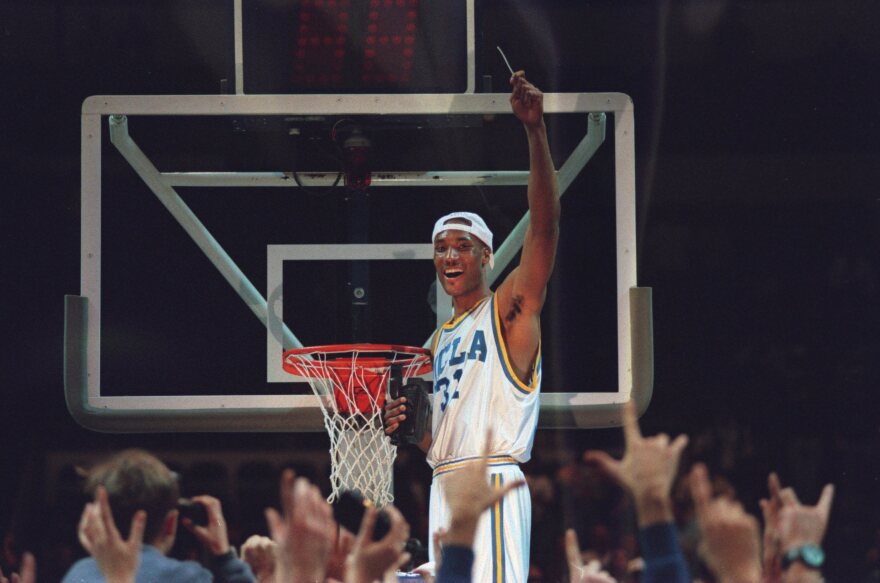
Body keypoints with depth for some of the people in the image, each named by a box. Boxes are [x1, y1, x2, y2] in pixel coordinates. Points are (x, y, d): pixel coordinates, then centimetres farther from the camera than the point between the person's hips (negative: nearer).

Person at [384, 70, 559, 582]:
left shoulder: (509, 309, 1)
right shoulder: (442, 339, 22)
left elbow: (545, 225, -13)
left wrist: (536, 129, -23)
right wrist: (409, 427, 6)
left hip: (492, 484, -8)